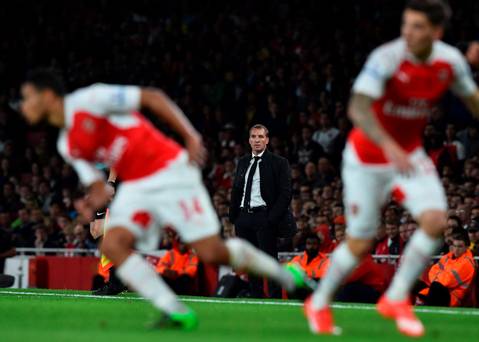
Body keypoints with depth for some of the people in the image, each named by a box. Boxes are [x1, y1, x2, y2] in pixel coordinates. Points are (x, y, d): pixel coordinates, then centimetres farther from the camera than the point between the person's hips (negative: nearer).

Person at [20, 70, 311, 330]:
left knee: (212, 253, -13)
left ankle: (285, 275, 11)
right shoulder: (68, 146, 11)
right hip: (135, 187, 7)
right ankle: (177, 313, -13)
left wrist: (191, 138, -20)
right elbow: (100, 191, 15)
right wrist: (93, 202, -10)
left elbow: (153, 97, -12)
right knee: (112, 245, -17)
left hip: (169, 173, -7)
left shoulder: (88, 100, -13)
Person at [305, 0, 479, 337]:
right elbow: (358, 108, -37)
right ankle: (319, 304, 27)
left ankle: (396, 298, 0)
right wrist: (389, 146, -49)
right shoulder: (387, 57, -26)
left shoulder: (451, 61, -10)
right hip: (368, 158, -4)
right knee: (360, 244, 1)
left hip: (410, 155, 4)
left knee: (435, 221, -18)